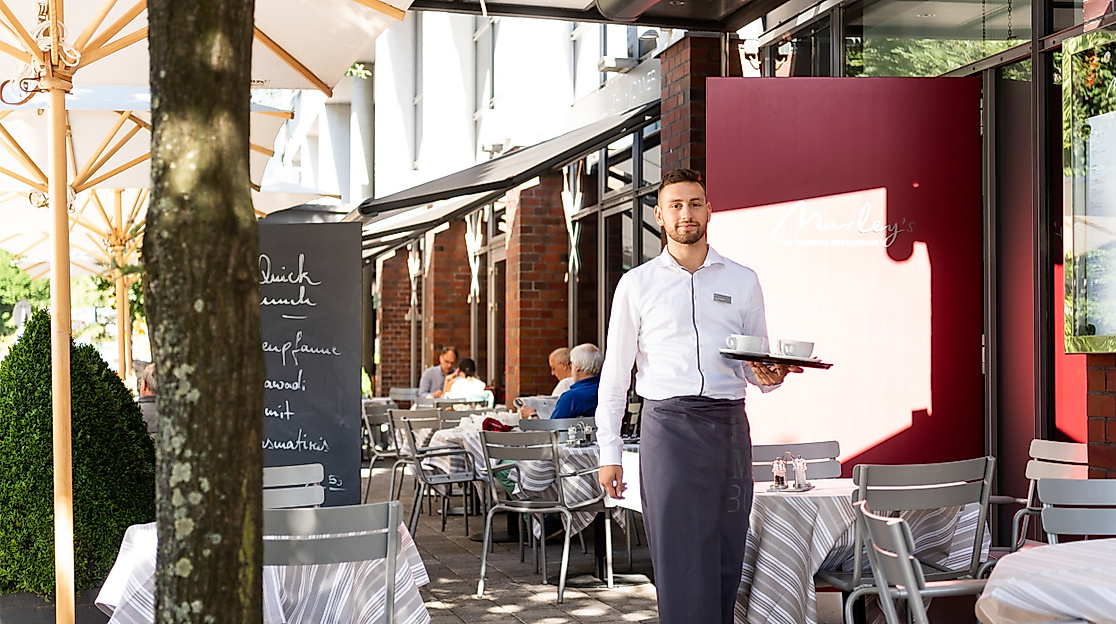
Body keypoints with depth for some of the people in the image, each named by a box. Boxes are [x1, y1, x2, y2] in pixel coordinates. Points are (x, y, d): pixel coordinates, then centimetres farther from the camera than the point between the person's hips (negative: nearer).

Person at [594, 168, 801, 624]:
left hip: (729, 423, 2)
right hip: (668, 425, -2)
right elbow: (615, 373, 8)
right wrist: (609, 452, 2)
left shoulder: (742, 281, 14)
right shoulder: (636, 285, 9)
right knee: (679, 557, -8)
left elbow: (757, 366, 18)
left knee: (726, 556, 2)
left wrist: (769, 377, -8)